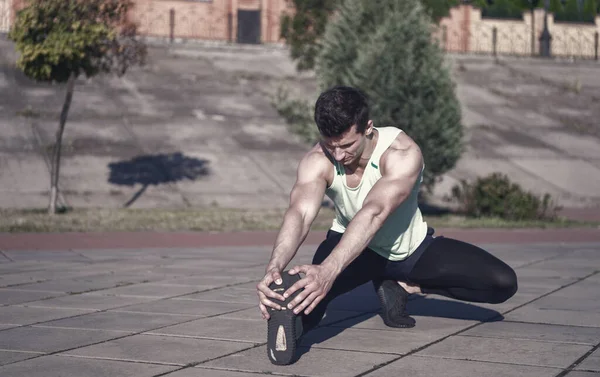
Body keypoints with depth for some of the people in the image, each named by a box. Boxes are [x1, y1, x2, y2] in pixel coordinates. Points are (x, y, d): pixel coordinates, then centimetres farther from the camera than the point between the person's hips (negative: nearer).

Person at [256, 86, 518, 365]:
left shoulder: (403, 152, -34)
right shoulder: (316, 161, -27)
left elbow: (374, 213, -50)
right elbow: (299, 214, -45)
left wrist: (328, 270, -66)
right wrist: (274, 268, -67)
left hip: (412, 248, 3)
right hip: (351, 245, -3)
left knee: (503, 283, -12)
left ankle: (403, 286, 1)